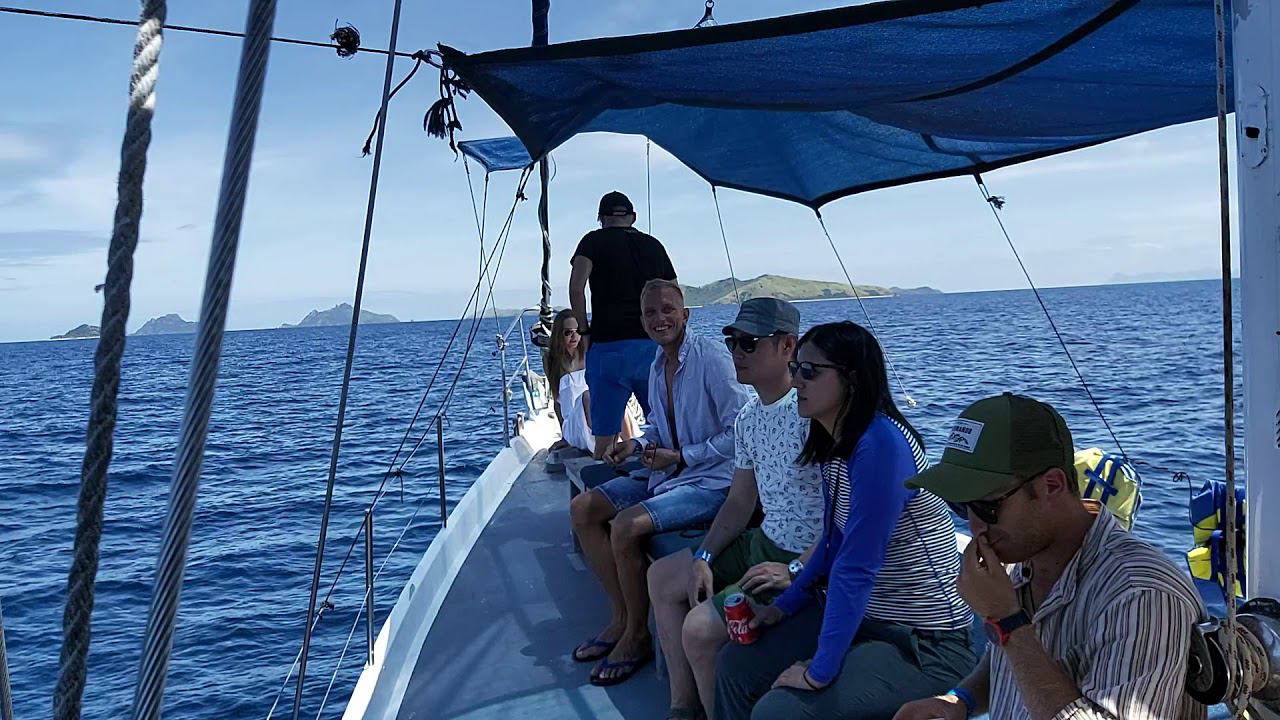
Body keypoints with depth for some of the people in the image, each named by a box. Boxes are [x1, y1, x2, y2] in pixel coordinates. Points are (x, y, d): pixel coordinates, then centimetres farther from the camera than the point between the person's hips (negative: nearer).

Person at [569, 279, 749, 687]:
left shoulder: (711, 358, -17)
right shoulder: (658, 365, 8)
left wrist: (681, 457, -20)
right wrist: (636, 445, 1)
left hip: (711, 481, -9)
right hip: (666, 473, 9)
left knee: (626, 526, -27)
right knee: (583, 509, 0)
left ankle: (637, 637, -4)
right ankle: (620, 618, 8)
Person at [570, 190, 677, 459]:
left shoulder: (595, 241, 3)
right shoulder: (654, 245, 16)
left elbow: (576, 287, -12)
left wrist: (584, 330, -3)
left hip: (610, 346, -3)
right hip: (655, 345, 4)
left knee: (605, 435, -1)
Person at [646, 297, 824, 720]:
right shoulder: (749, 418, 8)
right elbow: (740, 502, 14)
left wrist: (796, 570, -25)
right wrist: (704, 557, 1)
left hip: (811, 562, -10)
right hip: (765, 543, 10)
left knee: (700, 628, -22)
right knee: (662, 577, 17)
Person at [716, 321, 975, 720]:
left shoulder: (880, 444, -26)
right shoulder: (835, 443, 3)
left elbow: (856, 570, -27)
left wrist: (819, 672, -22)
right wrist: (784, 606, 9)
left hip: (926, 644, -9)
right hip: (865, 615, 9)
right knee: (736, 665, 6)